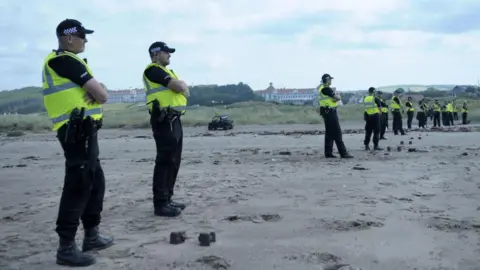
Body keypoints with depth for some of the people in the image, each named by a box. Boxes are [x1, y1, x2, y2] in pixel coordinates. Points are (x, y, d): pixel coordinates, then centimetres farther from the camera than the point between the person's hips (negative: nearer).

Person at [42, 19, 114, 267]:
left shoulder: (62, 61, 19)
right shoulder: (64, 60, -13)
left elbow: (95, 90, 16)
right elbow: (101, 95, -15)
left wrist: (94, 92, -7)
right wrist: (98, 93, 7)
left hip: (82, 131, 11)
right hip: (78, 131, -11)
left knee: (96, 182, 16)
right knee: (78, 186, -10)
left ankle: (91, 236, 24)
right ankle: (66, 248, -5)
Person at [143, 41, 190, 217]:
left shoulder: (166, 71, 24)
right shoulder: (153, 70, -7)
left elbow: (183, 88, 16)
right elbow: (178, 87, -16)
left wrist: (180, 86, -5)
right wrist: (180, 86, 5)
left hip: (174, 120, 10)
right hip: (165, 120, -10)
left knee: (173, 161, 12)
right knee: (165, 161, -10)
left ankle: (167, 199, 19)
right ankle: (160, 204, -7)